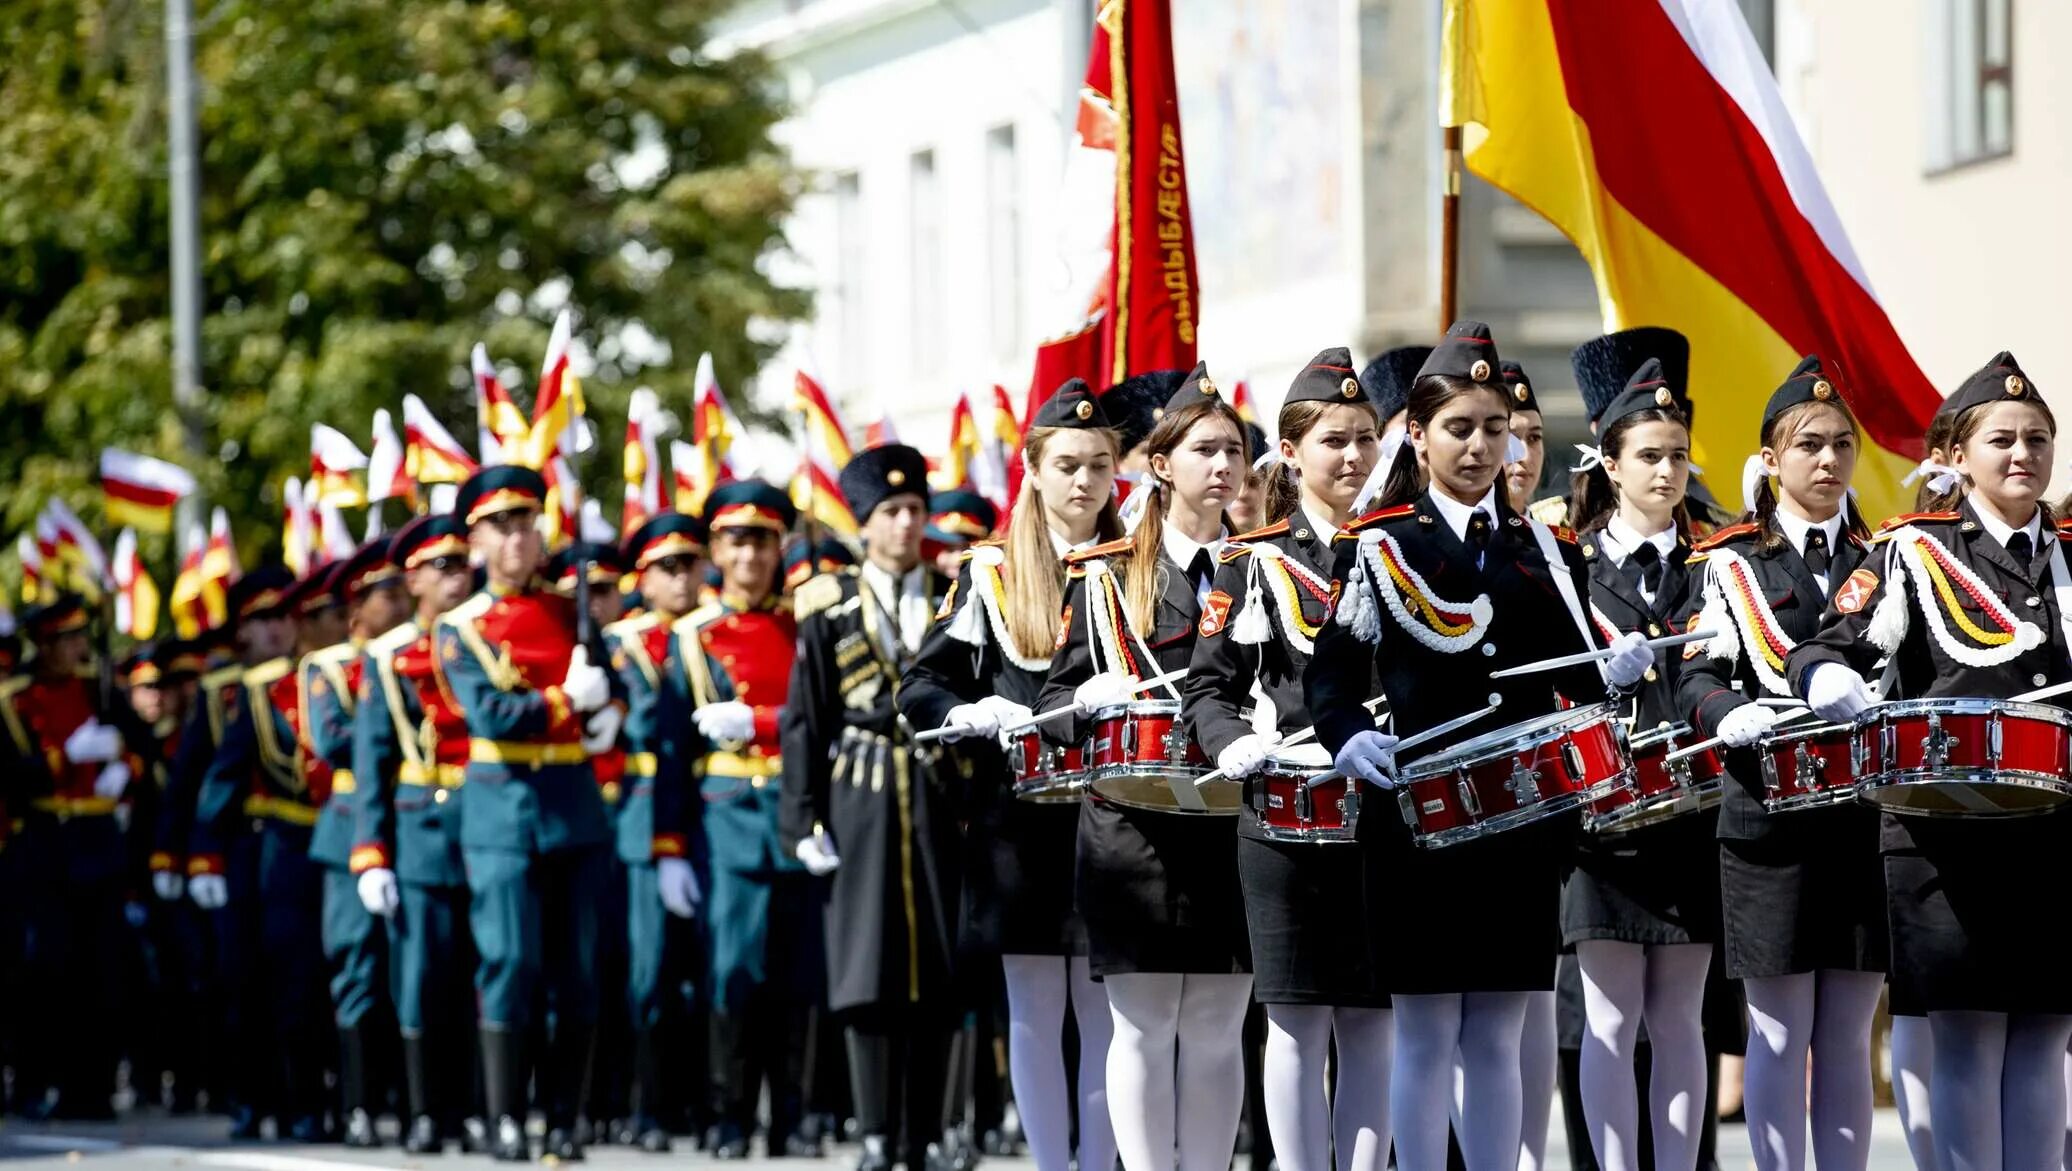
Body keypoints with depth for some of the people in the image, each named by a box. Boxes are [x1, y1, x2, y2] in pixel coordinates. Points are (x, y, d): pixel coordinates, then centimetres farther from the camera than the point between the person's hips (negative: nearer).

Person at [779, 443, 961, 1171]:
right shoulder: (831, 611, 5)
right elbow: (805, 722, 4)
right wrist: (806, 820, -3)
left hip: (942, 804, 1)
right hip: (860, 803, -1)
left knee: (938, 975, 2)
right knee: (868, 972, -7)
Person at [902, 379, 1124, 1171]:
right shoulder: (991, 575, 6)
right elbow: (921, 691, 3)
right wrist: (984, 716, -15)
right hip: (1023, 821, -1)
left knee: (1108, 1011, 1)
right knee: (1035, 1011, 3)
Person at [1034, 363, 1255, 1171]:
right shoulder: (1106, 576, 6)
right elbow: (1055, 700, 5)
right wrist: (1092, 700, -17)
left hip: (1234, 825, 2)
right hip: (1136, 828, -2)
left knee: (1218, 1025, 4)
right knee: (1145, 1022, -2)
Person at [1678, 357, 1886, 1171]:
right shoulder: (1730, 564, 3)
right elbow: (1697, 677, -5)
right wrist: (1736, 716, -25)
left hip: (1868, 819, 3)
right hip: (1771, 820, -3)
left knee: (1848, 1033, 6)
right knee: (1781, 1028, 0)